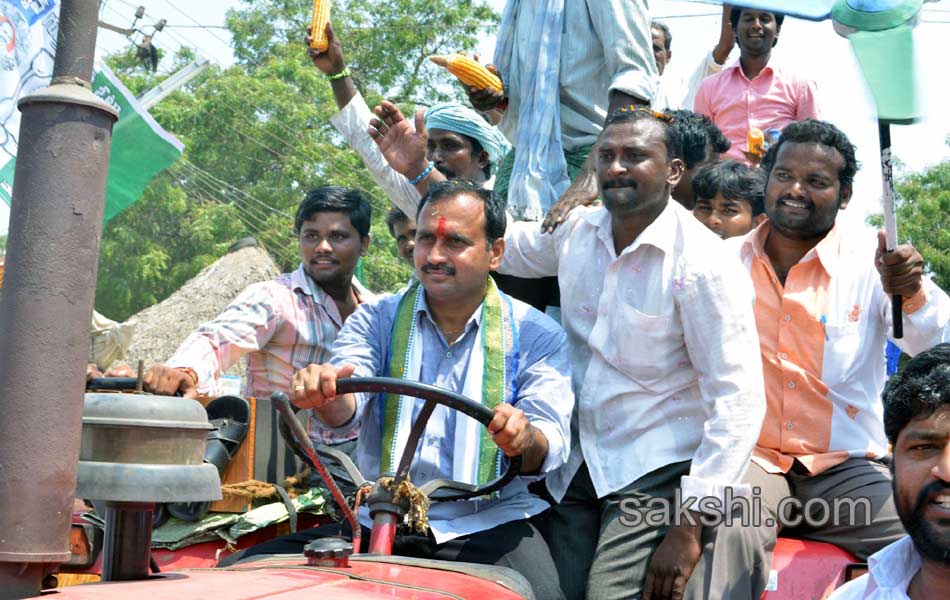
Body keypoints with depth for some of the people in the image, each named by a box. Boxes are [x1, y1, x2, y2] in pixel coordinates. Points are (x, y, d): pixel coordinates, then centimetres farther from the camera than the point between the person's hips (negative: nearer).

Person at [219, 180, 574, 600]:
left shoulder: (536, 334, 4)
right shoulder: (377, 320, 9)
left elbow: (551, 441, -6)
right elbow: (344, 409, -7)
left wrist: (526, 440, -30)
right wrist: (326, 393, -32)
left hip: (487, 527, -1)